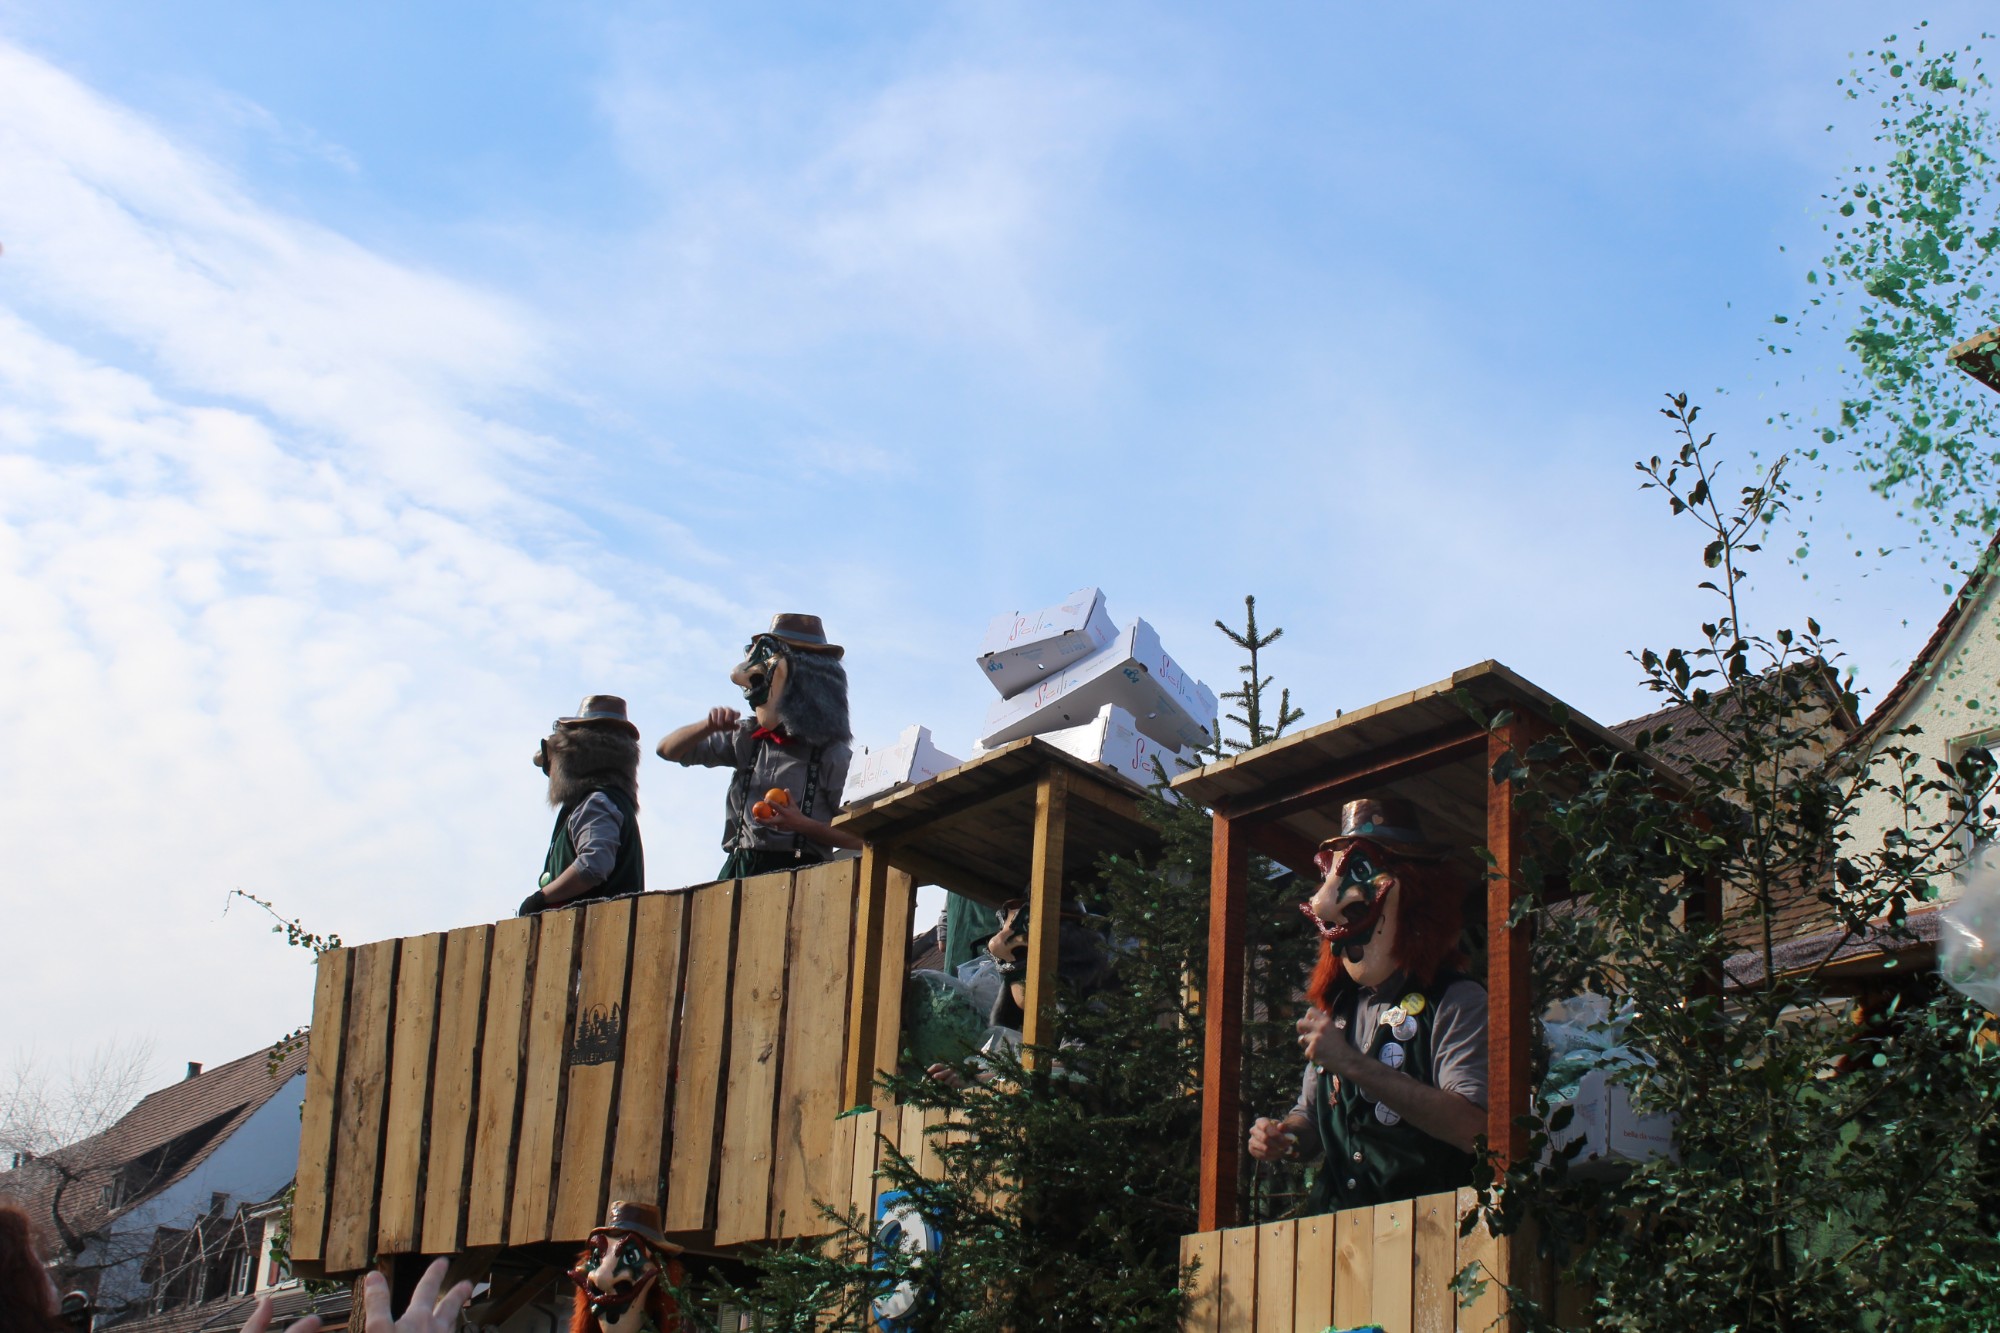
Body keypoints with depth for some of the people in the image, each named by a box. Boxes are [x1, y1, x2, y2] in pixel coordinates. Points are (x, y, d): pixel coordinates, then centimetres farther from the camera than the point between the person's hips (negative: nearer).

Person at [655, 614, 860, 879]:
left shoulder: (832, 755, -1)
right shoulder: (747, 739, 14)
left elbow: (859, 837, -2)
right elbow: (668, 750, 21)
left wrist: (802, 825, -15)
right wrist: (709, 726, 1)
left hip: (793, 876, -4)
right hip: (738, 871, 5)